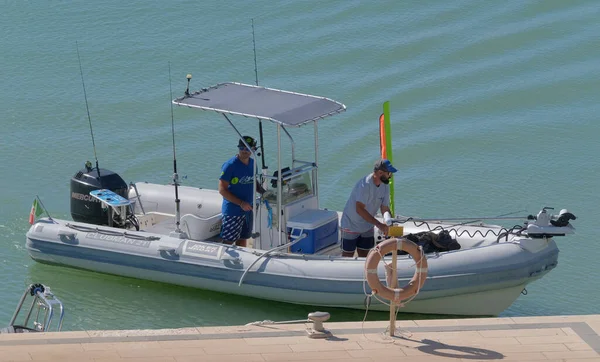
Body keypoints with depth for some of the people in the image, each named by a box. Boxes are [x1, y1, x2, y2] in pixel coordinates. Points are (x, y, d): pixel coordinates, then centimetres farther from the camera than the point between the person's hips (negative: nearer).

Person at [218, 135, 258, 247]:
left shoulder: (252, 164, 6)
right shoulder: (230, 165, -16)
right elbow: (222, 190, -18)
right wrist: (241, 203, -23)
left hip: (248, 209, 7)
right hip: (232, 211, -7)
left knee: (242, 239, 17)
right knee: (228, 242, -5)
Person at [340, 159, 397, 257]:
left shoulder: (385, 186, -5)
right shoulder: (365, 184, -29)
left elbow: (385, 209, 3)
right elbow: (359, 209, -34)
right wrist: (379, 225, -38)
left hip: (367, 227, 7)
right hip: (351, 226, -7)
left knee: (364, 256, 10)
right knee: (348, 256, 0)